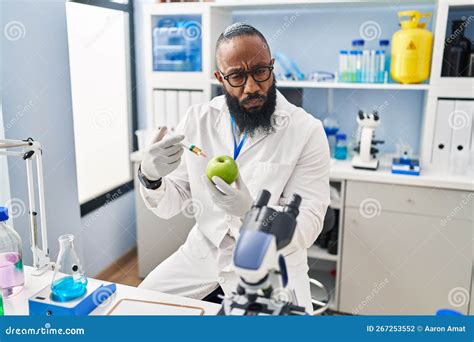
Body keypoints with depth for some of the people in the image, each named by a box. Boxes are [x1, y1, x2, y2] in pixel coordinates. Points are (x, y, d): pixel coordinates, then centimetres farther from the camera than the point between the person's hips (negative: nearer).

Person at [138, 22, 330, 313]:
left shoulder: (307, 131, -15)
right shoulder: (198, 119, -5)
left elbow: (308, 226, -18)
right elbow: (170, 205, -3)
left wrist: (251, 210, -38)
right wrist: (151, 177, -26)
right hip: (204, 250, 4)